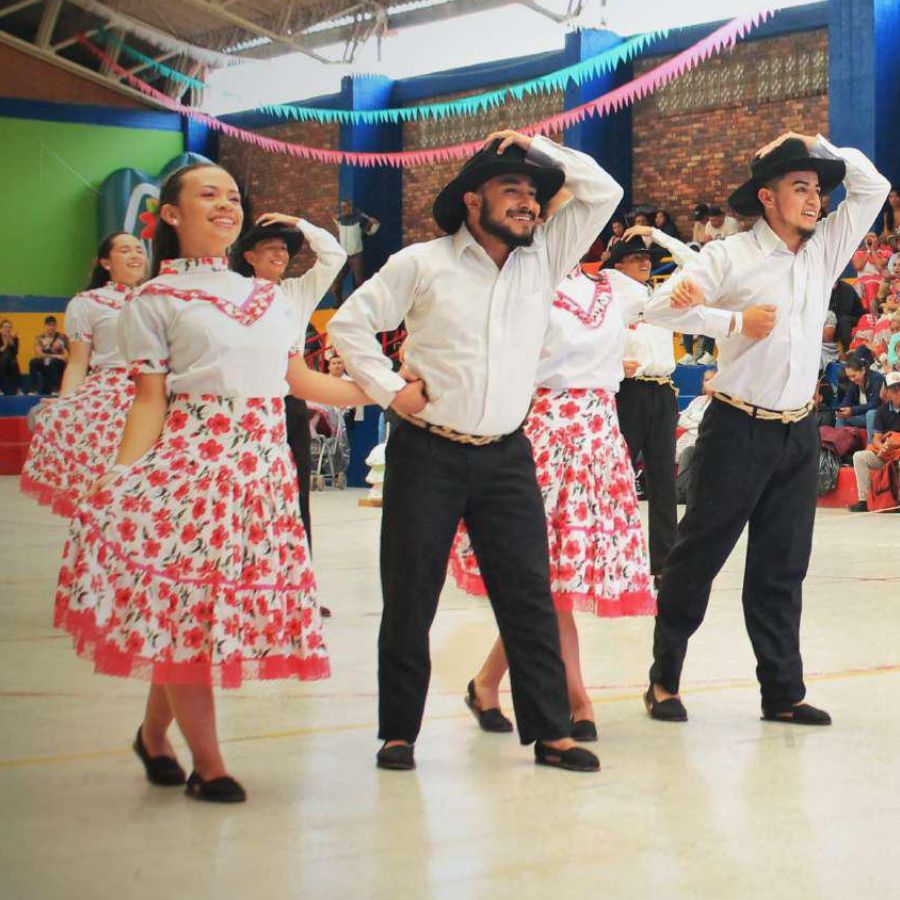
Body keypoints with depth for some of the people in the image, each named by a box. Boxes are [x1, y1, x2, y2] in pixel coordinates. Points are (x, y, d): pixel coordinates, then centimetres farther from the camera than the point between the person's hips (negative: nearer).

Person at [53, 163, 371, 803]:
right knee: (185, 603, -7)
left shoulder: (270, 297, 17)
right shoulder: (155, 299, 2)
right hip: (190, 460, -5)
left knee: (242, 601, 4)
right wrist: (120, 484, -12)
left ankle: (155, 731, 23)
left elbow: (300, 380, 21)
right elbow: (150, 400, -3)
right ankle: (208, 764, 5)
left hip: (264, 464, 5)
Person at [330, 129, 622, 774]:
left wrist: (539, 147, 2)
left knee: (529, 596, 1)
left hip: (507, 456, 3)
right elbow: (351, 322, 5)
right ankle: (399, 731, 14)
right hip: (427, 455, -2)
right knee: (409, 598, 3)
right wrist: (388, 389, -3)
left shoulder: (545, 258, 8)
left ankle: (551, 731, 7)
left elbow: (603, 192, 7)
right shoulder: (422, 264, 0)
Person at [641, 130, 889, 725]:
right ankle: (665, 679, 14)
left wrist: (821, 147, 6)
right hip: (739, 427, -5)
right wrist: (734, 321, -17)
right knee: (699, 554, 2)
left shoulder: (825, 249, 9)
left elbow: (873, 188, 13)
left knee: (783, 566, 9)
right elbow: (660, 305, -11)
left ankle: (783, 691, 14)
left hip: (800, 433, 5)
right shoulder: (731, 256, -6)